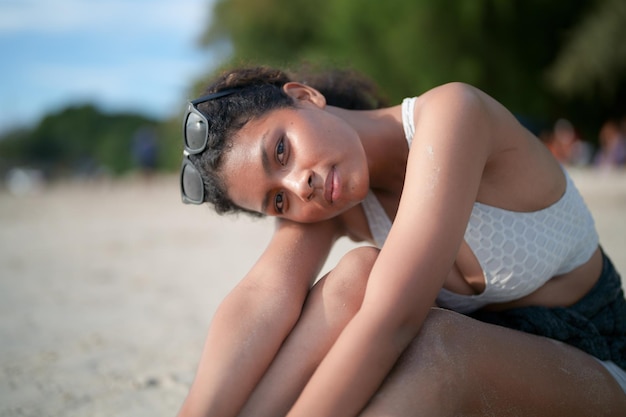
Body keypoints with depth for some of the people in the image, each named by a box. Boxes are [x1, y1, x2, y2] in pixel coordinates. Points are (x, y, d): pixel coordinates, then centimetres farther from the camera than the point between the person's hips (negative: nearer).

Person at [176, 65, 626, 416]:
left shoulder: (451, 114, -25)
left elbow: (394, 319, -35)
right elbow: (263, 296, -25)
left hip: (590, 370, -4)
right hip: (473, 361, 5)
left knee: (431, 343, -36)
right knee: (357, 276, -25)